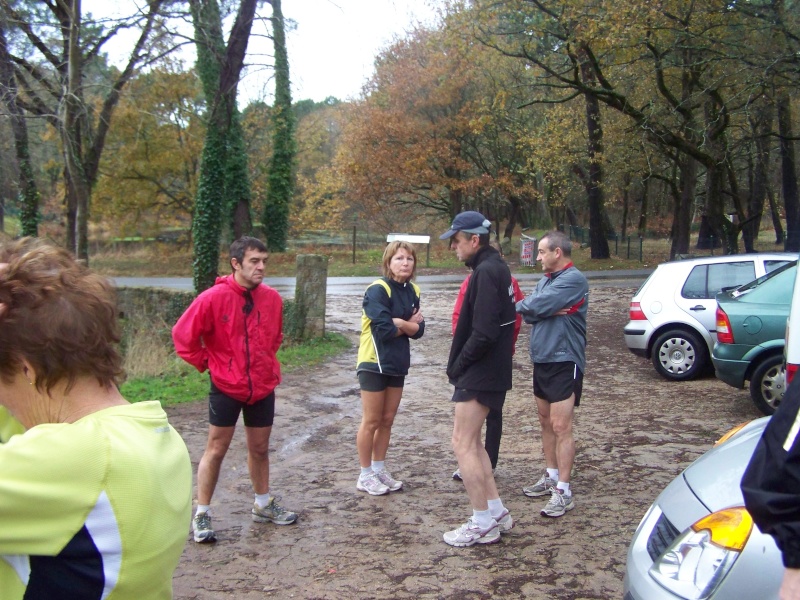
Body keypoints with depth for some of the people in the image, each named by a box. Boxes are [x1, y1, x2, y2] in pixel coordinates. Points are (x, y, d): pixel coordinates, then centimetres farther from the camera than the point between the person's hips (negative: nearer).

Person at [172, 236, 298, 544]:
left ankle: (263, 504, 32)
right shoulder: (214, 298, -15)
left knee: (260, 448, 16)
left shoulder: (272, 298, -1)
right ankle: (202, 514, 14)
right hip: (226, 387, -4)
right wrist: (207, 363, -6)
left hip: (263, 387, 4)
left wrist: (268, 363, 11)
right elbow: (183, 336, -10)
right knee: (216, 449, 3)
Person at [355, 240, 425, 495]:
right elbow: (384, 329, -25)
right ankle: (365, 476, 13)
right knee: (372, 421, 2)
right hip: (374, 363, -7)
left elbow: (419, 329, 0)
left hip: (397, 364, 7)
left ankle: (379, 470, 25)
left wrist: (398, 322, -17)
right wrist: (407, 324, -9)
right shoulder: (378, 290, -16)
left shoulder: (412, 291, 6)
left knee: (387, 421, 13)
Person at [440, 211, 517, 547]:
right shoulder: (494, 267, 13)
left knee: (463, 444, -3)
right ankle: (496, 512, 23)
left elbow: (483, 333, -25)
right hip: (487, 371, 10)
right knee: (471, 443, 17)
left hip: (479, 374, -10)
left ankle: (483, 524, 4)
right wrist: (459, 364, 12)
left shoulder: (486, 272, -19)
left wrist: (458, 366, -13)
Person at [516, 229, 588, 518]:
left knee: (561, 427, -8)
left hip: (564, 361, -9)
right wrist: (550, 311, -16)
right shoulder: (545, 279, 13)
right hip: (541, 359, 9)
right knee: (546, 422, 15)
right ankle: (551, 477, 27)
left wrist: (521, 305, -3)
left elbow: (536, 306, -23)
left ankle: (563, 492, -4)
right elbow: (529, 315, 2)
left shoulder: (573, 280, -14)